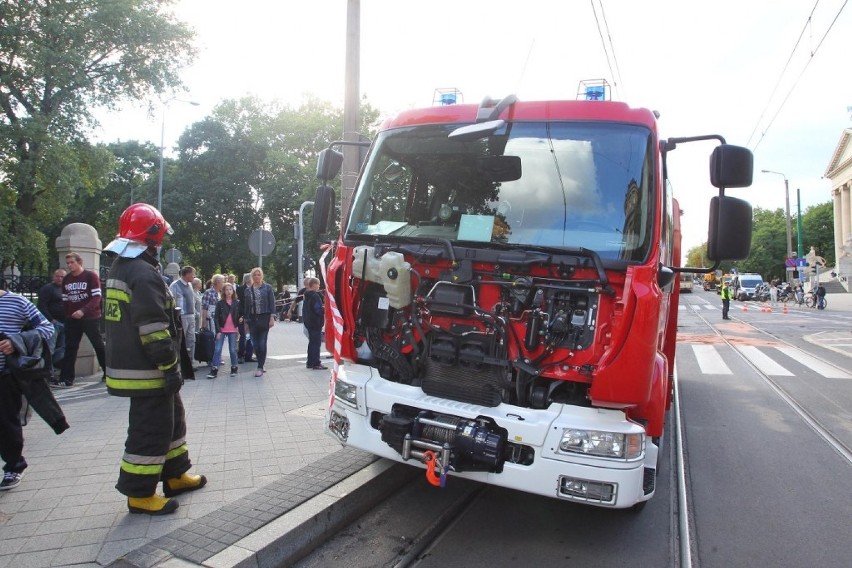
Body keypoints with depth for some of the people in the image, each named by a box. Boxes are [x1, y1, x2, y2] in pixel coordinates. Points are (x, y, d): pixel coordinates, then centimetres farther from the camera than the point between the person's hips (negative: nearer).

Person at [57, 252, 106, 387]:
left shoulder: (91, 276, -8)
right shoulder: (66, 279, 9)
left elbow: (96, 297, -15)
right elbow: (65, 300, 15)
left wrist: (83, 311, -26)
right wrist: (66, 316, 8)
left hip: (90, 318, -5)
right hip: (72, 319, 5)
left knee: (99, 346, 4)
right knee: (70, 348, 3)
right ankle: (66, 378, 5)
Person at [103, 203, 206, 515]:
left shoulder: (120, 268, 14)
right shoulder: (143, 273, -20)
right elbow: (154, 329, -24)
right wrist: (171, 367, -20)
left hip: (129, 364, 11)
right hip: (147, 371, -11)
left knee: (171, 417, 19)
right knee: (151, 428, 0)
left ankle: (175, 475, 30)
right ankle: (140, 493, 12)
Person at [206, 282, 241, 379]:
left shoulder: (237, 303, 4)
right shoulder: (220, 303, -1)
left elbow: (239, 315, 15)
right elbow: (216, 318, -3)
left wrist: (240, 319, -8)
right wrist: (218, 331, -9)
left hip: (233, 330, 1)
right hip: (222, 330, -1)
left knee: (233, 350, 5)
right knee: (217, 349, -3)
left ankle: (234, 368, 18)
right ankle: (214, 370, 1)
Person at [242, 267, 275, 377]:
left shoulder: (267, 288, 1)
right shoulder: (248, 290, 10)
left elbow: (272, 303, -2)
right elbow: (246, 306, 13)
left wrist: (272, 318, -9)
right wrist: (245, 319, 9)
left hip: (264, 318, -4)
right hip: (252, 319, 4)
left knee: (262, 344, -7)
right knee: (255, 344, 4)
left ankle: (260, 368, -3)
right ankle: (261, 366, 17)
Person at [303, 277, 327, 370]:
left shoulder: (307, 295, 14)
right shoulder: (315, 296, -16)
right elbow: (318, 310, -22)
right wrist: (325, 311, -9)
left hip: (308, 322, 10)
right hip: (315, 322, -10)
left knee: (312, 342, 16)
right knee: (316, 343, -6)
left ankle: (310, 362, 21)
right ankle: (316, 363, -5)